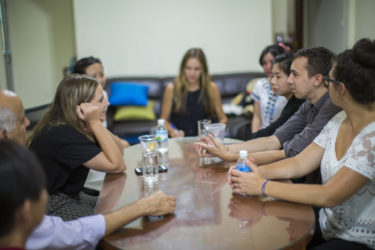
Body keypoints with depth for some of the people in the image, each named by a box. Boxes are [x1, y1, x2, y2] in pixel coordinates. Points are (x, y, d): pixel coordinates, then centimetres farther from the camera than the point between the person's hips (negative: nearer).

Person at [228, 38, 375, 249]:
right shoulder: (340, 121, 3)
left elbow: (328, 196, -25)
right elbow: (299, 163, 2)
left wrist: (263, 186, -22)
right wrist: (259, 172, -15)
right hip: (327, 230, 7)